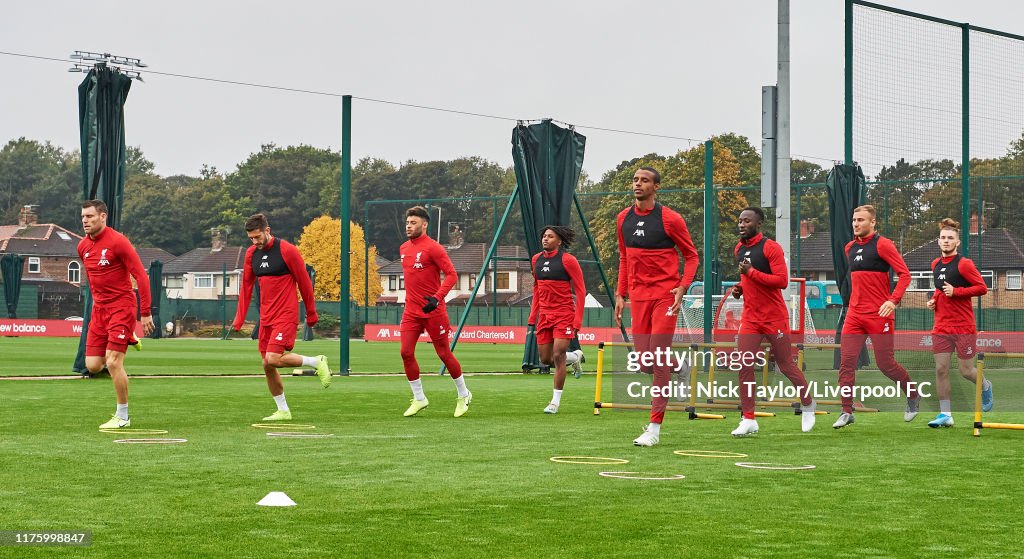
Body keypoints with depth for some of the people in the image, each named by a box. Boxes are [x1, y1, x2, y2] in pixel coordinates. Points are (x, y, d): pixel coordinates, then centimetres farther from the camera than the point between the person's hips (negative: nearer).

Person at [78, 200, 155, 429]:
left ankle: (123, 417, 1)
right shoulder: (83, 247, 8)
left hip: (121, 307, -7)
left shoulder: (118, 242, -13)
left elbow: (141, 276, -13)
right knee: (93, 365, 1)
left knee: (113, 362, -13)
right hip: (99, 310, 7)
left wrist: (146, 313, -16)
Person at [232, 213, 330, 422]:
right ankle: (283, 411, 16)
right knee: (267, 366, 4)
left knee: (273, 359, -21)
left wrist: (311, 314, 0)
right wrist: (239, 319, 9)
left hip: (286, 315, -7)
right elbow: (246, 286, 13)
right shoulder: (251, 254, 7)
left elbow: (304, 282, -5)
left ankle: (317, 362, -1)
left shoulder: (286, 250, -11)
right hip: (266, 317, 7)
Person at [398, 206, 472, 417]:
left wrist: (437, 298, -26)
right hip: (411, 310, 6)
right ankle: (419, 399, 7)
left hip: (433, 310, -6)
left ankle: (463, 395, 20)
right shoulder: (404, 248, 11)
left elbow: (452, 275, -15)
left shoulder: (433, 248, -11)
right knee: (406, 353, -5)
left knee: (444, 353, 2)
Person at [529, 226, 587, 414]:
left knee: (558, 356, -11)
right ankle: (574, 357, 38)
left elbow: (580, 290, -9)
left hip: (564, 314, -6)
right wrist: (533, 316, 14)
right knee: (546, 359, 7)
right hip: (545, 314, 6)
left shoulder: (568, 260, -11)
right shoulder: (536, 260, 7)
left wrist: (577, 320, -14)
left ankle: (555, 401, -3)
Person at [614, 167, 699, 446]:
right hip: (638, 296, 5)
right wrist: (620, 294, 14)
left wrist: (682, 287, -13)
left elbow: (691, 256, 0)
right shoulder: (623, 219, 9)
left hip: (665, 295, -5)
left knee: (659, 358, -9)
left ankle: (655, 427, -7)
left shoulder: (669, 219, -7)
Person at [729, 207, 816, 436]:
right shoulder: (739, 249, 11)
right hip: (750, 318, 6)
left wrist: (751, 273, -22)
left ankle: (808, 405, 29)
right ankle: (748, 420, -3)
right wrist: (740, 288, 6)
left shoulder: (770, 247, -12)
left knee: (786, 366, 5)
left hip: (774, 318, -6)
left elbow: (782, 280, -20)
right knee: (744, 366, -7)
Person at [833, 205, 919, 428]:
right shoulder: (850, 248, 13)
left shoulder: (882, 245, -8)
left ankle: (913, 396, 26)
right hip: (855, 315, 6)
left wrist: (893, 300, -23)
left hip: (879, 315, -6)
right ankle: (847, 412, -3)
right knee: (846, 362, -6)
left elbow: (904, 274, -12)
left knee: (885, 364, 0)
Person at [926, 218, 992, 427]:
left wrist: (955, 292, -19)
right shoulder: (936, 265, 10)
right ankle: (945, 414, 2)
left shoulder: (964, 264, -11)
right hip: (941, 327, 5)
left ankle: (985, 386, 36)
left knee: (966, 371, 2)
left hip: (964, 327, -5)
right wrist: (934, 299, 7)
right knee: (941, 369, -3)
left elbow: (982, 288, -12)